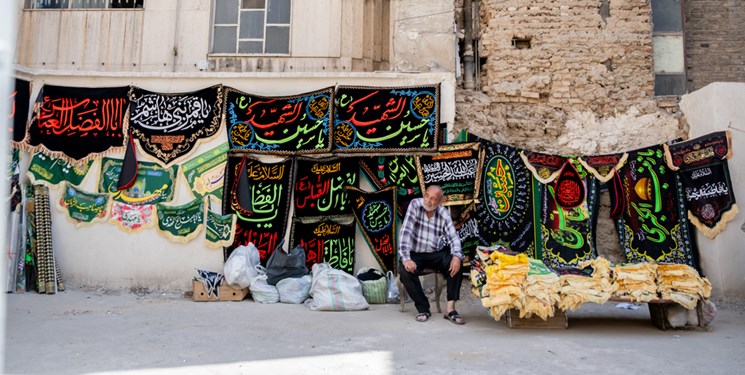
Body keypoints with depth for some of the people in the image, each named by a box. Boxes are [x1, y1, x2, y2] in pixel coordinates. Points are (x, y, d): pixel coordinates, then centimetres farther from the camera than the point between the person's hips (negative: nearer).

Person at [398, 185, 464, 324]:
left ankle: (450, 309, -20)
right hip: (415, 254, -2)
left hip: (437, 254, 2)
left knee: (455, 264, -24)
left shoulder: (444, 213, -3)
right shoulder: (415, 205, -12)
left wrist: (456, 256, -31)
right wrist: (405, 258, -31)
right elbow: (406, 231, -20)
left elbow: (453, 237, -10)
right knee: (405, 271, -31)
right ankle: (423, 308, -12)